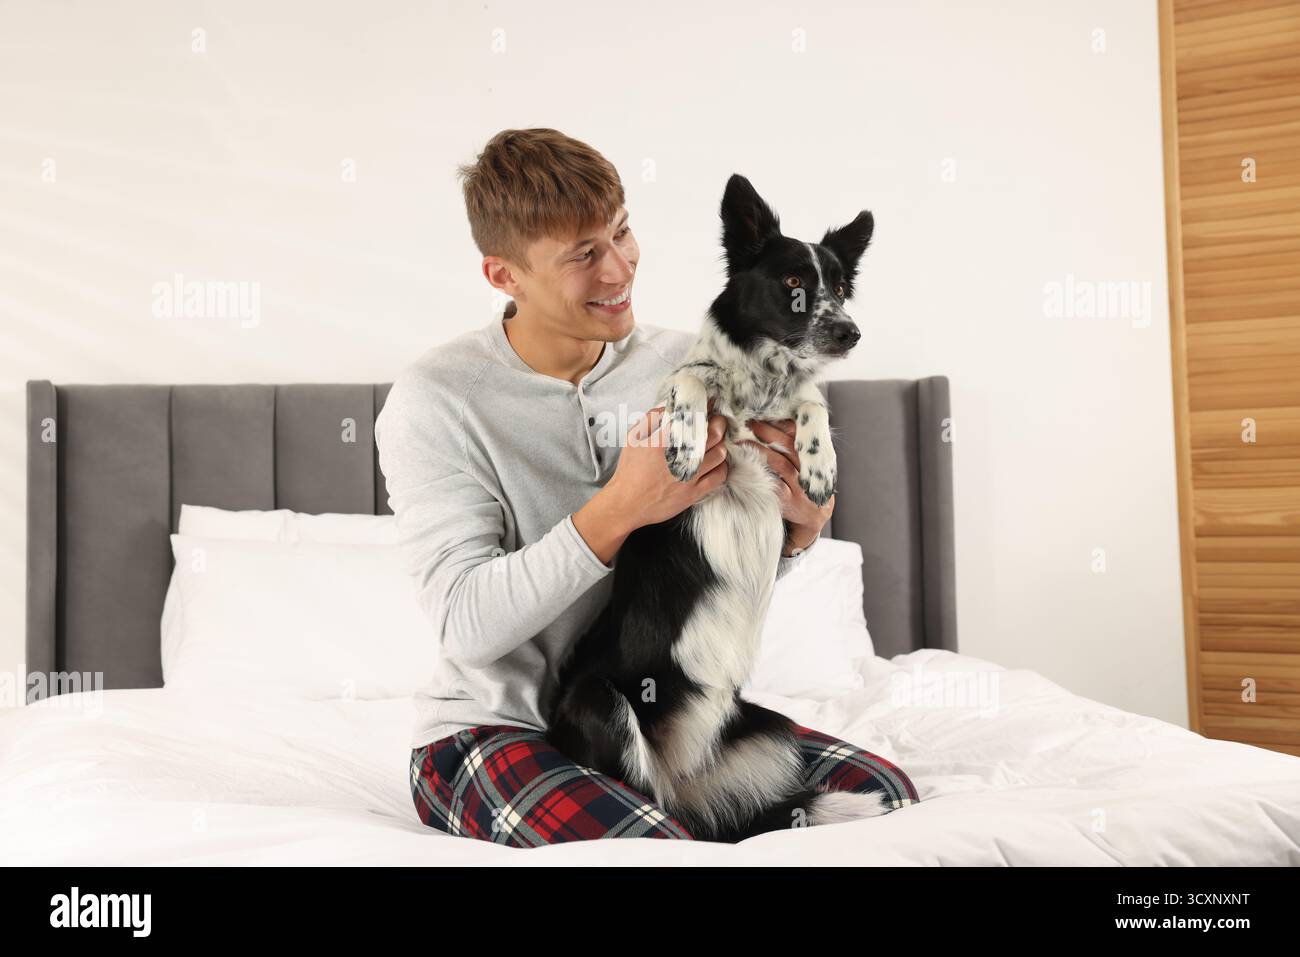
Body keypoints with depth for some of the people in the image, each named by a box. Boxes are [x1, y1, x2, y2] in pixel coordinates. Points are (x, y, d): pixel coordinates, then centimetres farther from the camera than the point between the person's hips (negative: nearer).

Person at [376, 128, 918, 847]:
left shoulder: (681, 364, 0)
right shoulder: (434, 402, -13)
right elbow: (465, 622, -20)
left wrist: (801, 523, -14)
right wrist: (620, 509, -29)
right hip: (495, 729, -4)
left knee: (882, 793, -9)